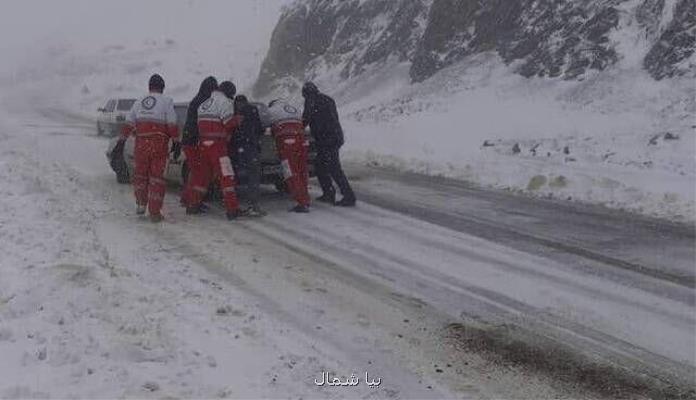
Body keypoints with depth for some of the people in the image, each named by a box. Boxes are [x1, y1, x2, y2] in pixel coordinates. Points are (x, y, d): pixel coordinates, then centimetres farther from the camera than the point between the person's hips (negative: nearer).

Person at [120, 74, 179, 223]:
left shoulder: (139, 103, 13)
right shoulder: (166, 101, -1)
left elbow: (128, 124, 15)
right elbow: (172, 125, -6)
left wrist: (122, 139, 24)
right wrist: (176, 141, 1)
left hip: (141, 144, 4)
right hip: (159, 145, -4)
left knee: (140, 175, 20)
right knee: (157, 177, 0)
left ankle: (141, 204, 26)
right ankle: (154, 212, 1)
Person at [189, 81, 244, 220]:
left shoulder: (204, 104, 20)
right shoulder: (225, 102, -4)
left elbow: (200, 124, 17)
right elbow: (229, 122, -13)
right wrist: (238, 119, 6)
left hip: (203, 143, 8)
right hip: (217, 143, -8)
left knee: (204, 173, 19)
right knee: (226, 175, -9)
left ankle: (194, 203, 24)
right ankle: (232, 209, -14)